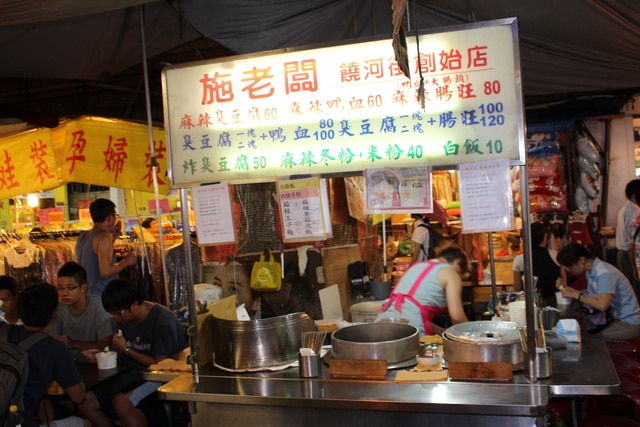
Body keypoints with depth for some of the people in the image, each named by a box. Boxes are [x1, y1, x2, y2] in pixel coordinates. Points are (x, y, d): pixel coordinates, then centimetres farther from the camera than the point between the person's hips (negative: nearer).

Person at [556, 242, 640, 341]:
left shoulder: (604, 273, -24)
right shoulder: (591, 271, 4)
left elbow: (602, 305, -34)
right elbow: (591, 296, 5)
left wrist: (575, 295, -25)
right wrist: (568, 289, -3)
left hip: (629, 323, -9)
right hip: (615, 318, 9)